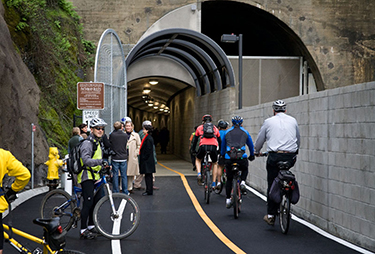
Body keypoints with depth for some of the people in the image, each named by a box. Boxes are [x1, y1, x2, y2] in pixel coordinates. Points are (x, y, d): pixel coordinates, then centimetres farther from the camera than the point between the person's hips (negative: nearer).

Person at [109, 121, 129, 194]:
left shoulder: (111, 135, -9)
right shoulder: (125, 135, -4)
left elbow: (109, 145, 2)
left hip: (115, 158, -1)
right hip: (123, 158, 1)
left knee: (115, 175, 5)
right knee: (124, 176, 8)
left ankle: (116, 192, 7)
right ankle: (125, 192, 12)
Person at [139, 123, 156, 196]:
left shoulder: (148, 139, -17)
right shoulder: (147, 138, 13)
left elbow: (148, 151, -19)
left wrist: (144, 159, -16)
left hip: (147, 161, -10)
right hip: (148, 161, 10)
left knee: (148, 176, -5)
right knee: (148, 176, 13)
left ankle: (149, 191, -1)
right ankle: (148, 190, 18)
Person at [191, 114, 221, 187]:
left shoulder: (199, 128, 22)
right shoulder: (215, 128, 26)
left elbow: (195, 140, 25)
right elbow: (219, 140, 29)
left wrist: (193, 150, 37)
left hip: (203, 146, -1)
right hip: (213, 147, 1)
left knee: (198, 160, 29)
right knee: (215, 164, 24)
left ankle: (199, 174, 2)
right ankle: (213, 184, 16)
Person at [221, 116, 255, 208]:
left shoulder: (227, 132, 16)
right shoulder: (245, 132, 15)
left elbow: (223, 145, 26)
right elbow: (251, 145, 25)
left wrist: (222, 155, 42)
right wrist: (252, 155, 41)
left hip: (229, 158, 1)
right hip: (241, 157, -1)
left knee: (229, 179, 14)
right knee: (245, 170, 31)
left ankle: (228, 199, 11)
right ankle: (243, 182, 3)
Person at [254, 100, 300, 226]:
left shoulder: (268, 122, 7)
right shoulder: (293, 120, 13)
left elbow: (260, 140, 16)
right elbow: (298, 139, 26)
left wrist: (257, 152, 35)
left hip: (274, 157, -2)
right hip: (290, 157, 2)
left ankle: (271, 215, 3)